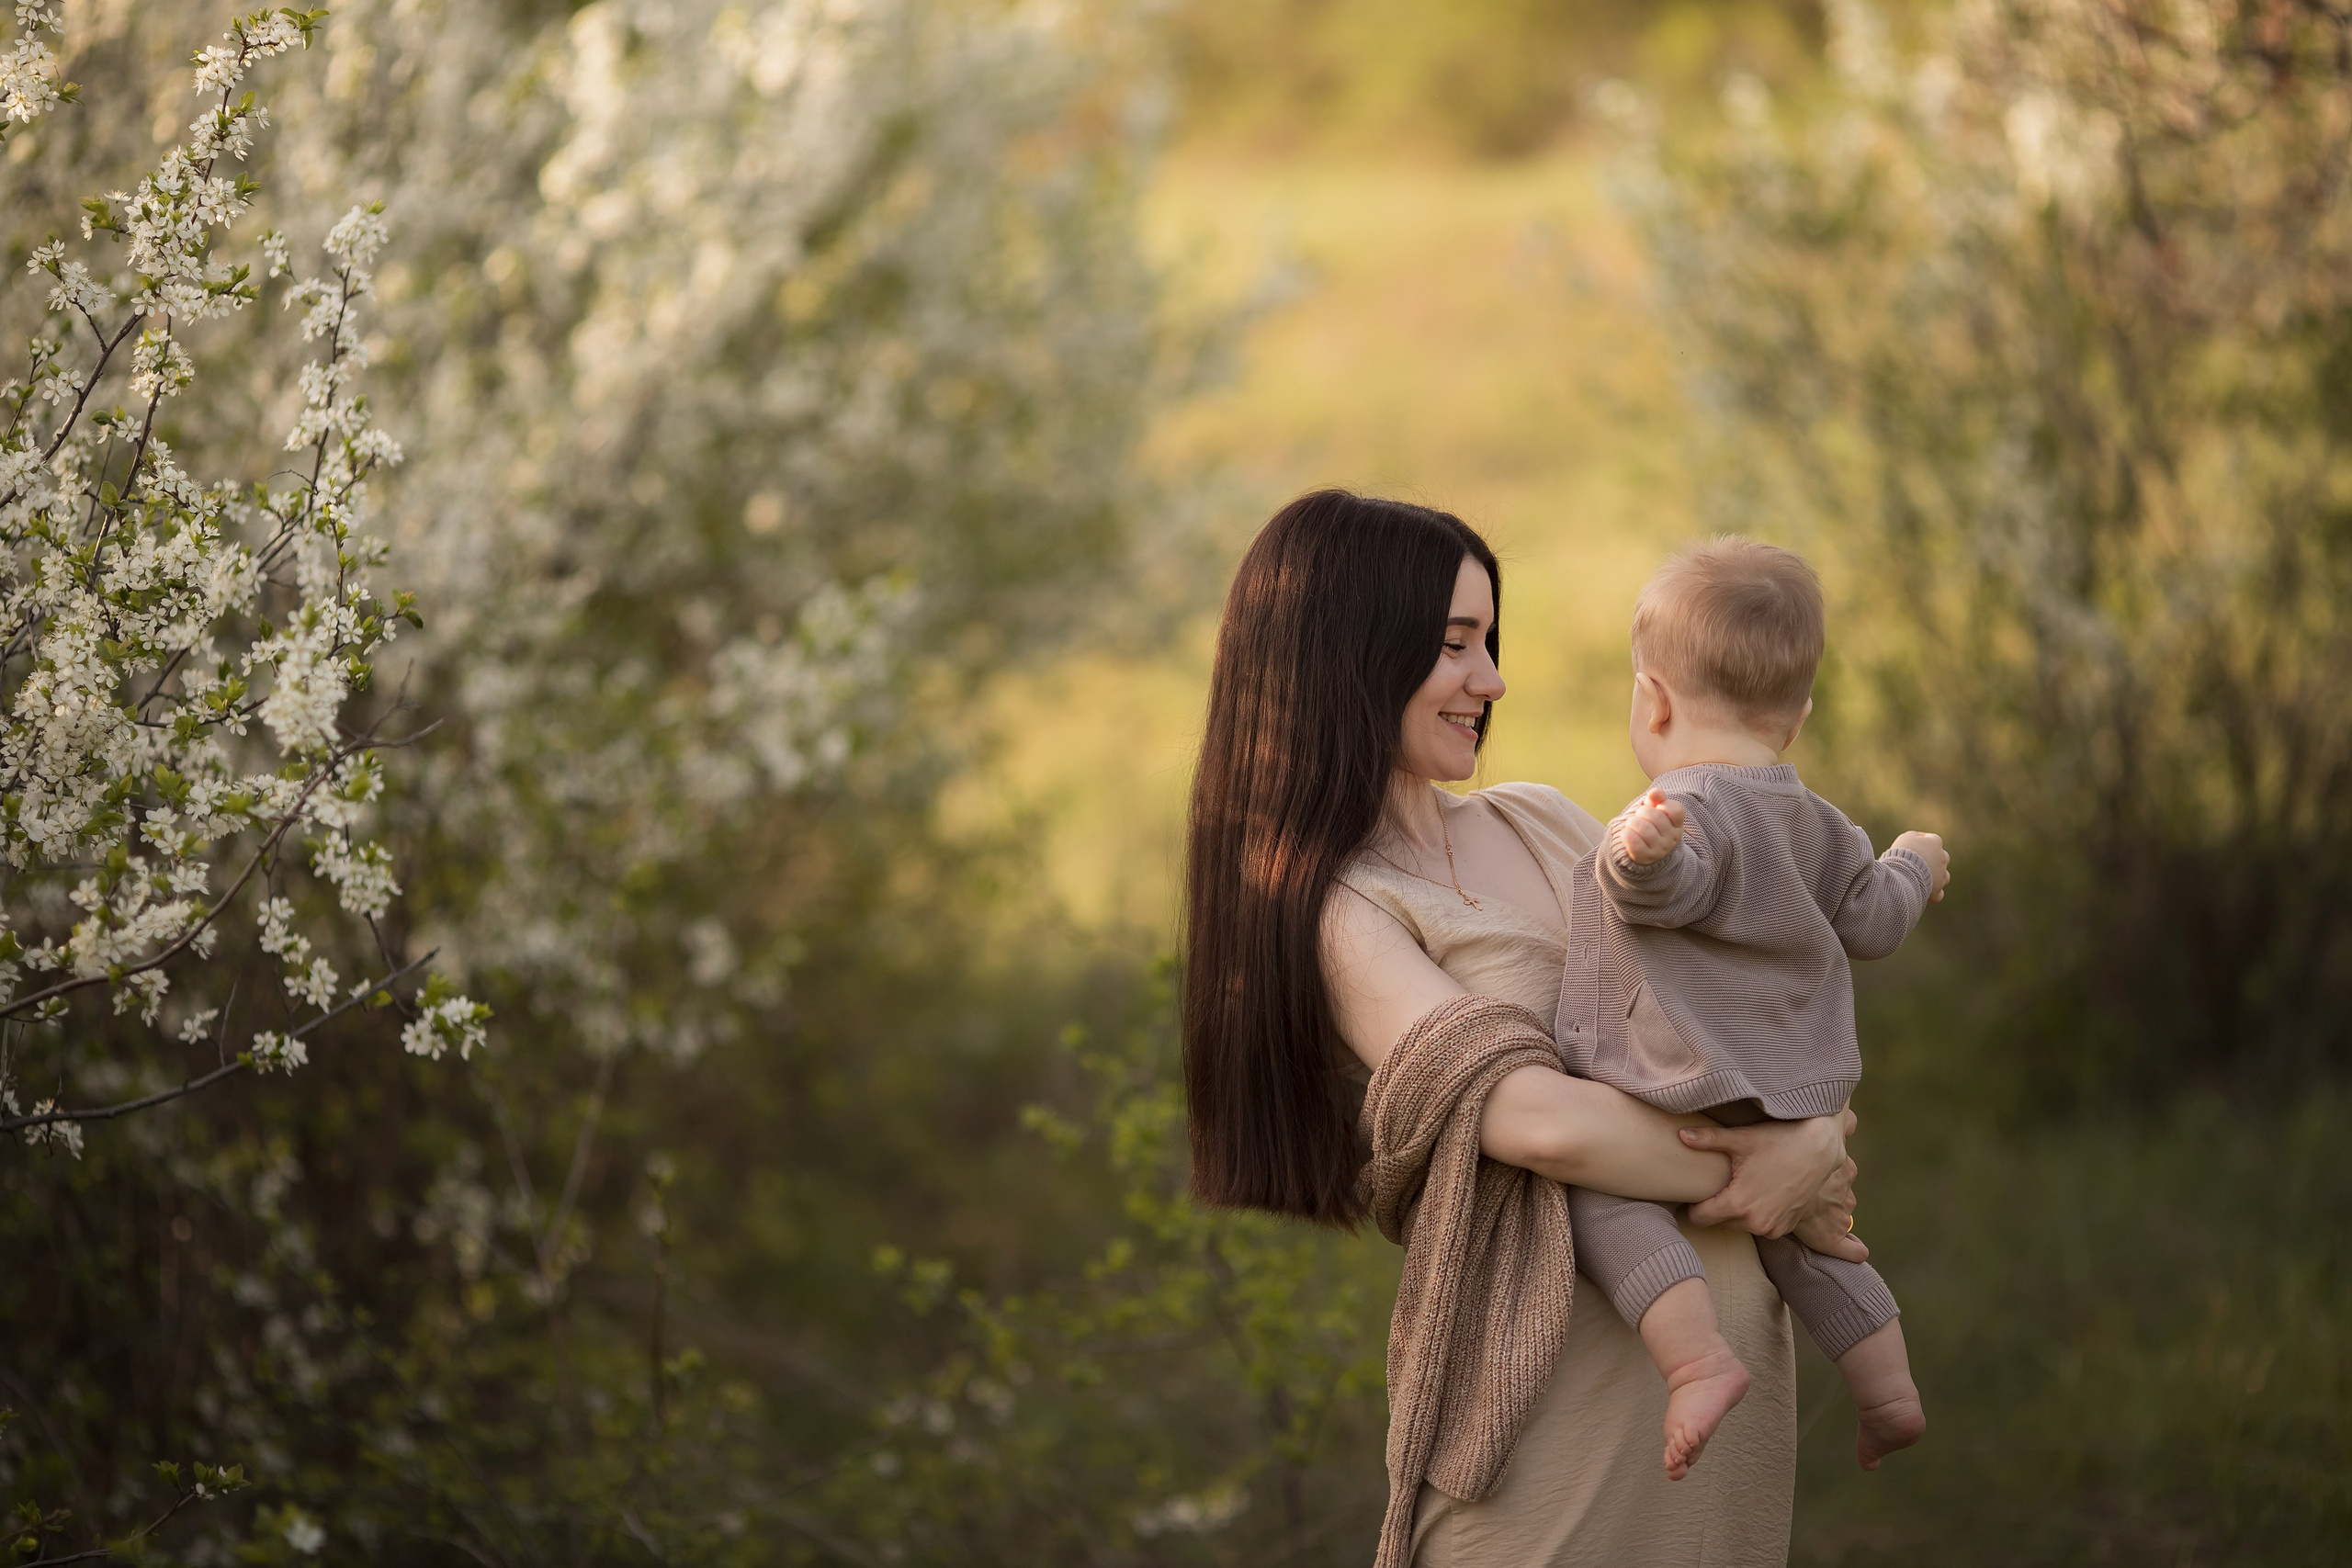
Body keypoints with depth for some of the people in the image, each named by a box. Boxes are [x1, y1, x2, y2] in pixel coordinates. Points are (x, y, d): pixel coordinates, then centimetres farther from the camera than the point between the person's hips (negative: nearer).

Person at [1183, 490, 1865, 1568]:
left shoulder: (1539, 826, 10)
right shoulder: (1341, 914, -11)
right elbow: (1541, 1121, -22)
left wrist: (1807, 1138, -9)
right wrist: (1781, 1176, -12)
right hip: (1569, 1383, -7)